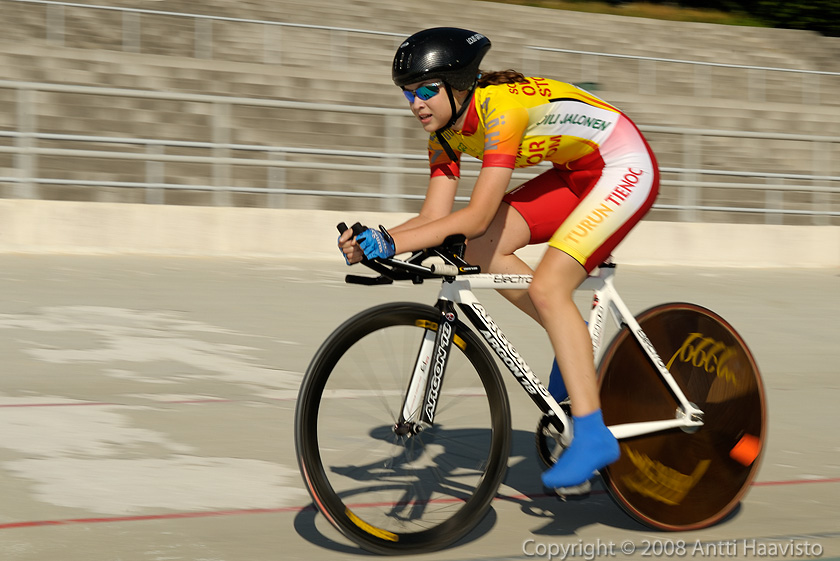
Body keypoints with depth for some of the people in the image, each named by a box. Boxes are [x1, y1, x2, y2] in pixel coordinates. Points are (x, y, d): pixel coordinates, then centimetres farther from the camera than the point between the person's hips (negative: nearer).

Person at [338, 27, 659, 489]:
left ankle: (592, 437, -19)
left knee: (547, 287, -22)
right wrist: (368, 241, -23)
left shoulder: (502, 108, -30)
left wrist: (392, 242, -38)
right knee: (482, 250, -9)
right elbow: (434, 217, -8)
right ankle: (573, 341, 8)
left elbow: (476, 216, -35)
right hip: (575, 172, 9)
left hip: (626, 169, -8)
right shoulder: (446, 132, -4)